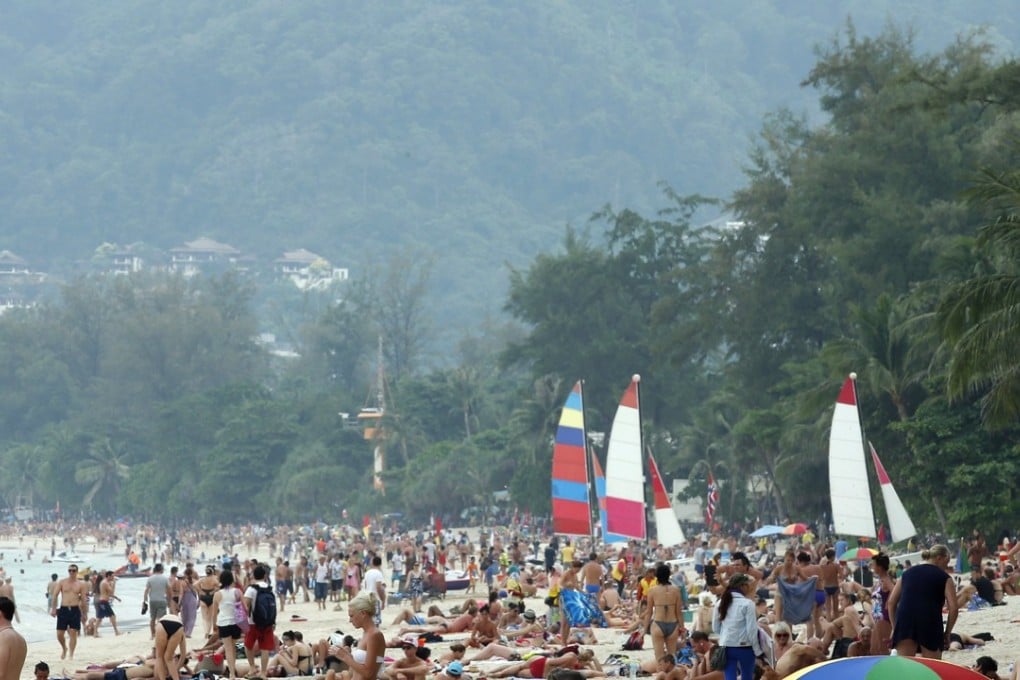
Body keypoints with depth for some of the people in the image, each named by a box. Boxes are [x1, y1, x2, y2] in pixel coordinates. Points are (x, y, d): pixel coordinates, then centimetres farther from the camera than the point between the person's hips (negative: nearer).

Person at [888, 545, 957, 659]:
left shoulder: (908, 573, 22)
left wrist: (894, 627, 21)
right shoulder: (944, 577, 11)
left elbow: (892, 601, 17)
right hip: (930, 622, -3)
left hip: (905, 620, 3)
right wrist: (947, 633, 10)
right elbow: (953, 608, 1)